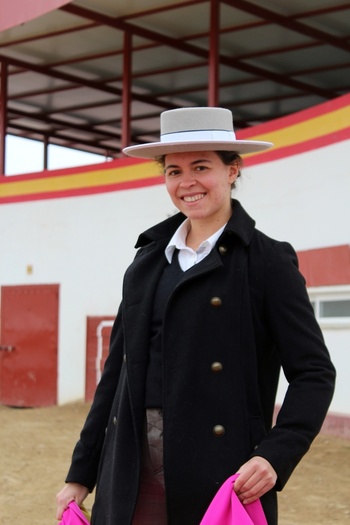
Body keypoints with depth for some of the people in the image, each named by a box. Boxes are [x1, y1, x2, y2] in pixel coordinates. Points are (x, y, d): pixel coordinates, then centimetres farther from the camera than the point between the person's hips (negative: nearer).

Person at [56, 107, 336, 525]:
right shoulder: (149, 258, 12)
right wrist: (80, 474, 13)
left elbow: (315, 373, -5)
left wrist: (275, 455, -21)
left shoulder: (268, 262, -3)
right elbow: (119, 370, 15)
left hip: (222, 485, -4)